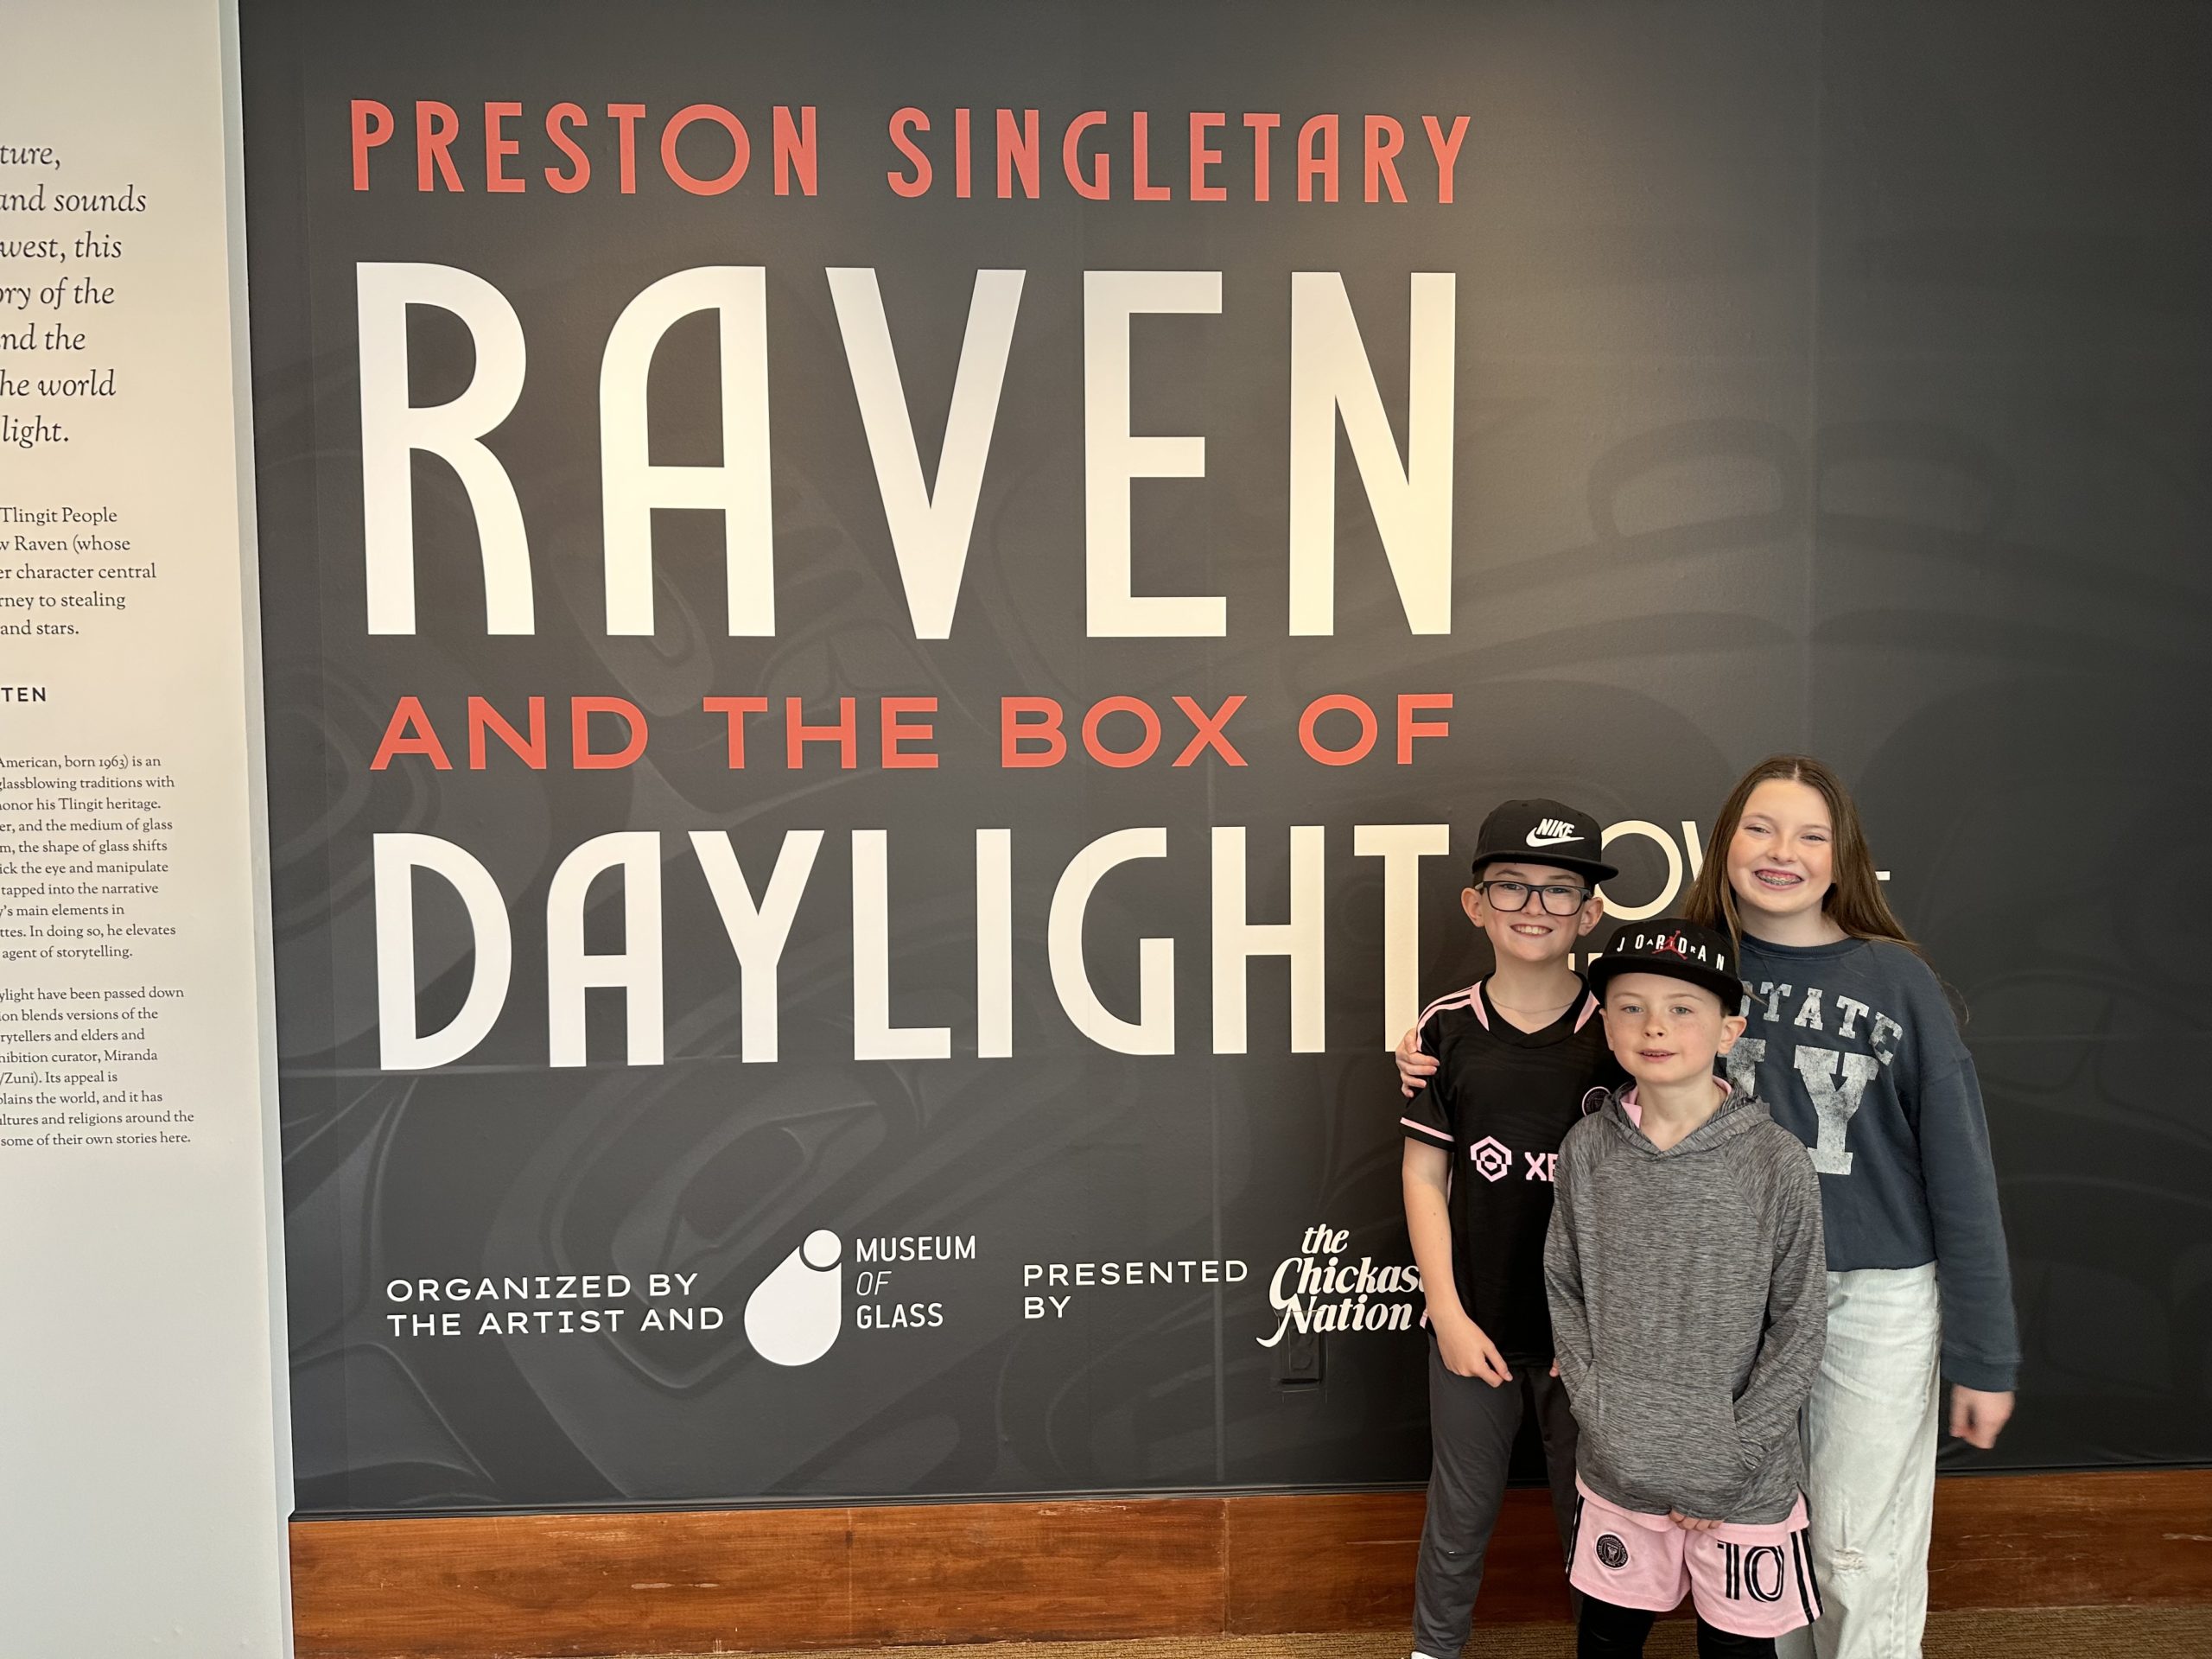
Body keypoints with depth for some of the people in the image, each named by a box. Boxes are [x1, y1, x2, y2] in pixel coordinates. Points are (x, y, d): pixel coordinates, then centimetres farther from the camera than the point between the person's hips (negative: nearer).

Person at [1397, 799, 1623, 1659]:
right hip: (1476, 1326, 1)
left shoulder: (1620, 1032, -6)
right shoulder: (1447, 1029, -4)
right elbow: (1425, 1175, 0)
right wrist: (1447, 1313, -5)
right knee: (1459, 1515, 15)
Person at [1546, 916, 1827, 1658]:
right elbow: (1565, 1291, 3)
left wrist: (1732, 1457, -10)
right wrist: (1599, 1408, -7)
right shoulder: (1587, 1150, -5)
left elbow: (1799, 1327, -8)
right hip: (1617, 1470, 2)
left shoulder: (1777, 1161, -12)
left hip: (1745, 1486, -2)